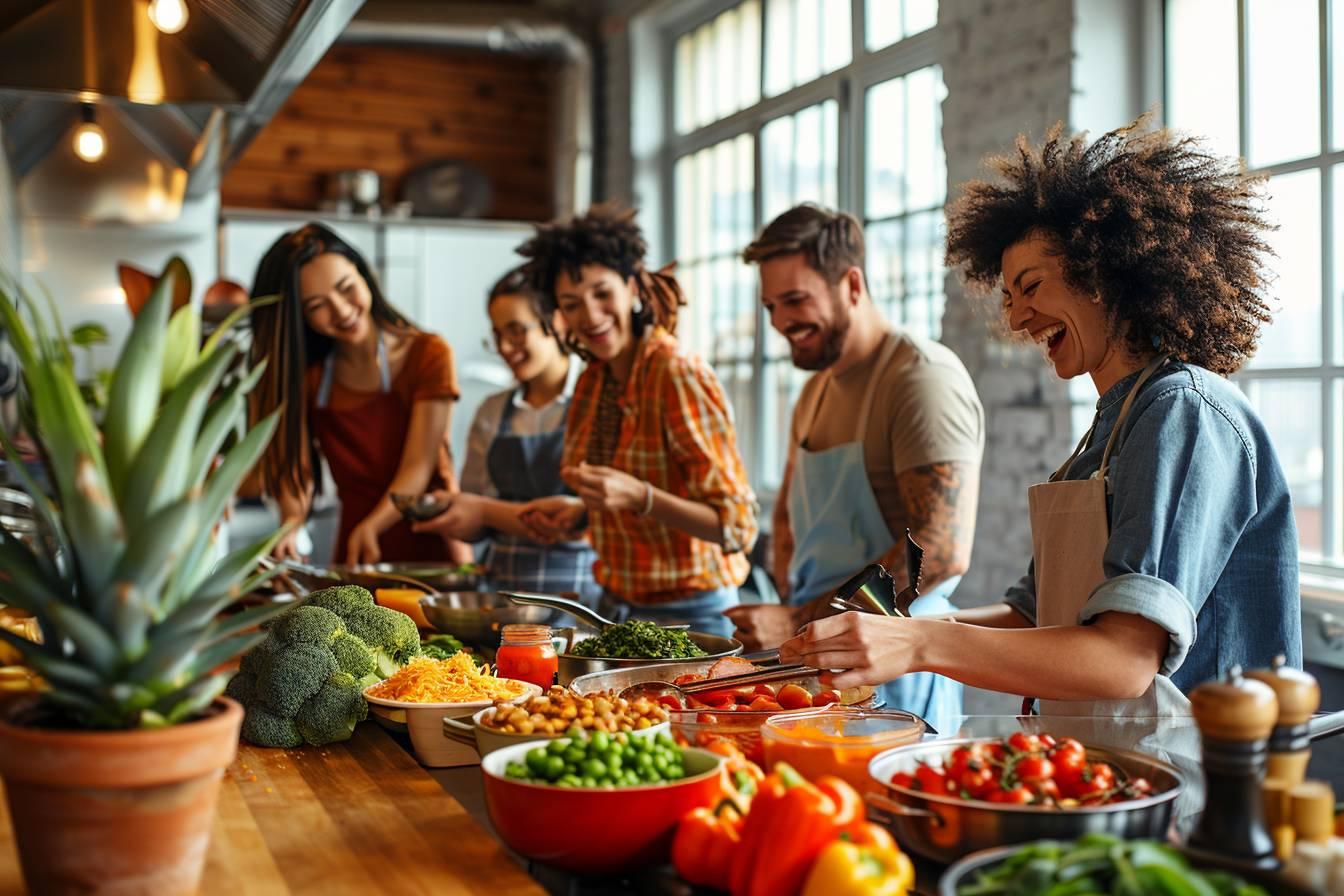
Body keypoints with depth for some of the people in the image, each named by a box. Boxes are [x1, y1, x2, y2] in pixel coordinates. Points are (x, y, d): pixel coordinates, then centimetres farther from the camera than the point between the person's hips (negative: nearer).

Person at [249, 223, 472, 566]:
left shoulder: (428, 355, 0)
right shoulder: (307, 376, 10)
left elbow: (418, 468, -9)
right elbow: (297, 468, -2)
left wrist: (371, 527, -26)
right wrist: (292, 524, -24)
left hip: (433, 551, -3)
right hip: (354, 560, 3)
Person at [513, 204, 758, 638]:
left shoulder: (680, 376, -18)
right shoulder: (592, 380, 4)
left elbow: (737, 527, -21)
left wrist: (638, 497, -32)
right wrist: (578, 509, 0)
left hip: (687, 615, -7)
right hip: (616, 609, 7)